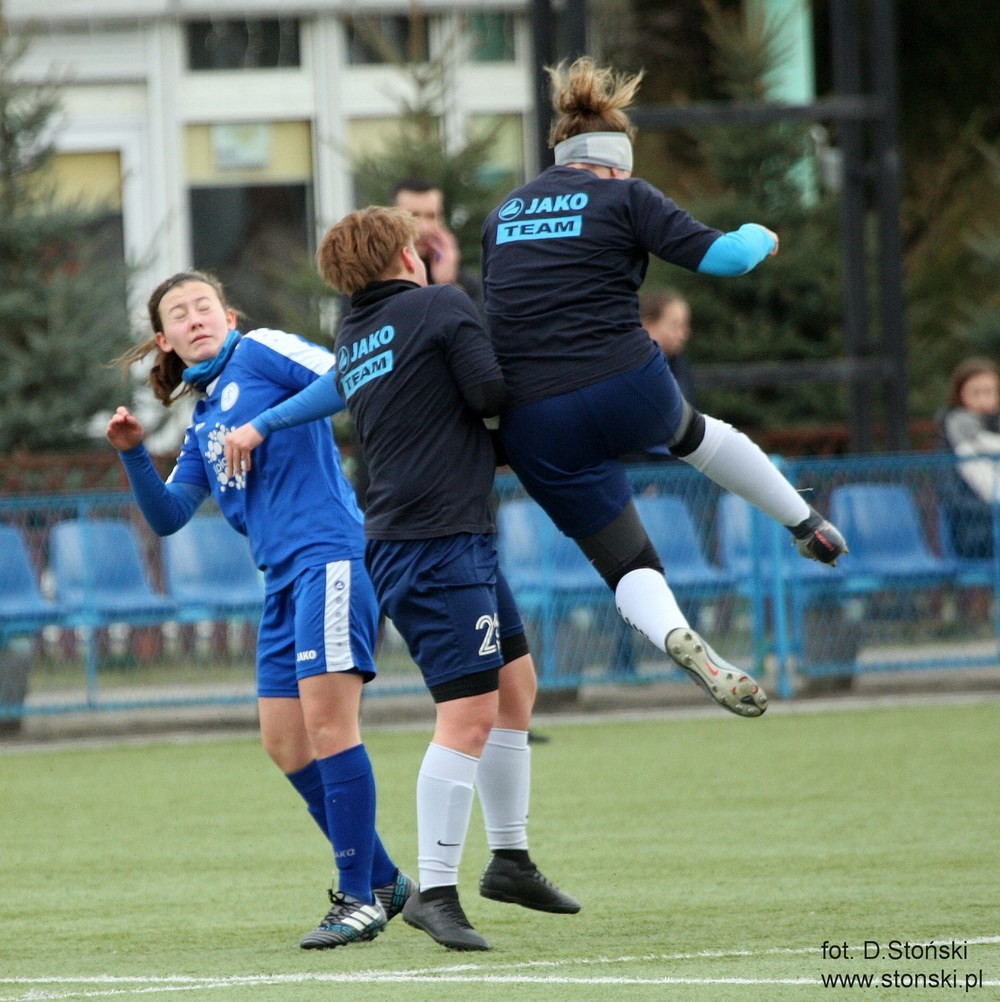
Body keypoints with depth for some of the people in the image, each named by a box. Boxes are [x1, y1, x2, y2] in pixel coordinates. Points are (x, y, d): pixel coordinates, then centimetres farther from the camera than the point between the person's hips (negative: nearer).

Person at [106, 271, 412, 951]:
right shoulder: (203, 422, 23)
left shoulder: (260, 352, 2)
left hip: (328, 555, -9)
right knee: (284, 741, 8)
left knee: (327, 720, -14)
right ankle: (383, 881, 18)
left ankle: (359, 897, -11)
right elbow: (169, 516, 21)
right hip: (283, 578, 9)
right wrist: (133, 453, 7)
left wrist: (268, 422, -18)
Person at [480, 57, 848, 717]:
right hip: (626, 387, -2)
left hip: (535, 427, 2)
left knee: (629, 565, 8)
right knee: (693, 431, 35)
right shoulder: (625, 196, 2)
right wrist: (760, 238, 16)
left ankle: (676, 637, -21)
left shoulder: (506, 211, 16)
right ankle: (806, 522, 42)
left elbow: (495, 304, 25)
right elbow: (719, 256, -6)